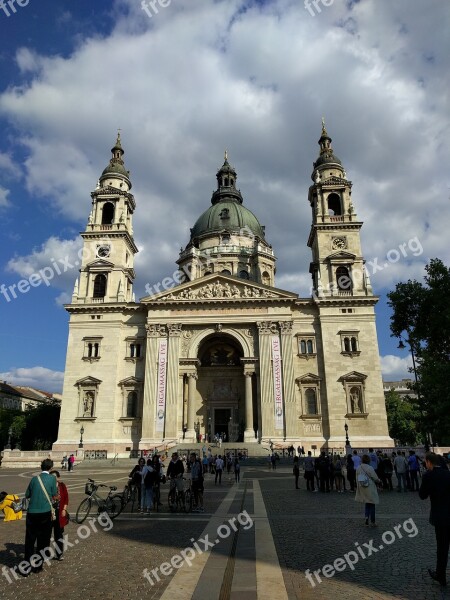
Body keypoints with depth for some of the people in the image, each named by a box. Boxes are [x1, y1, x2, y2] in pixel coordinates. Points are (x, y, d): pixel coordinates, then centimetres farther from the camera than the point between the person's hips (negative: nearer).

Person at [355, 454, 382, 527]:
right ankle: (372, 521, 15)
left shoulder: (358, 468, -2)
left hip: (362, 489, 5)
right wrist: (379, 481, 12)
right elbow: (375, 478, -10)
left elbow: (357, 479, 6)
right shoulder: (370, 468, -19)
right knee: (372, 504, 9)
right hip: (370, 489, -5)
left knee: (367, 503, 19)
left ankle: (367, 516, -1)